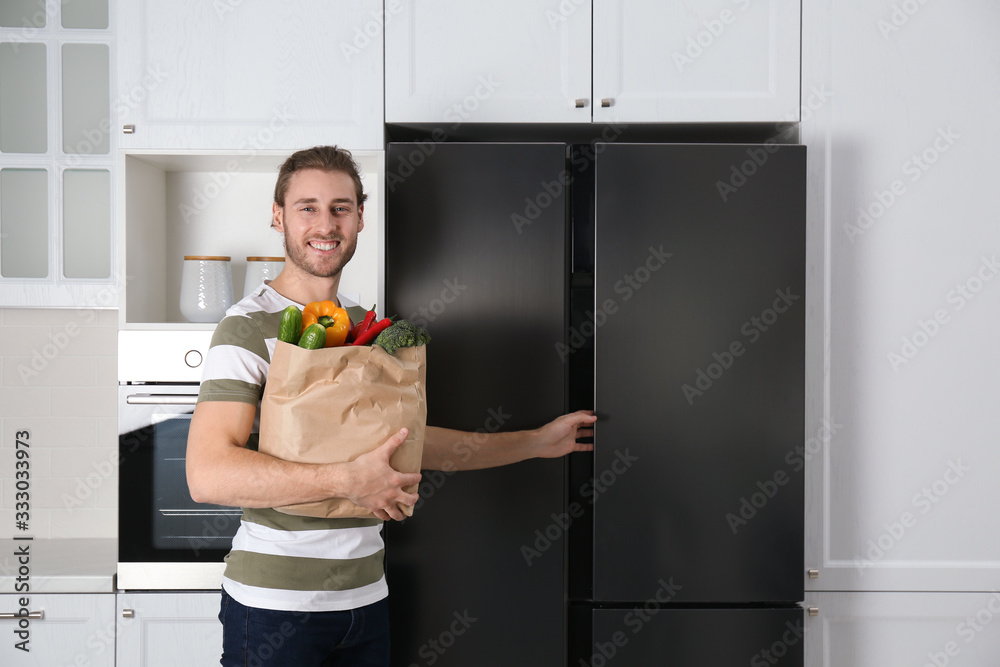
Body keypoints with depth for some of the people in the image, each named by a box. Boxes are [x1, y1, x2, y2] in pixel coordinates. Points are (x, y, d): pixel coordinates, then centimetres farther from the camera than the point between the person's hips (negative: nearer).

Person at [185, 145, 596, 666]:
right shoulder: (248, 328, -12)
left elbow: (413, 441, 18)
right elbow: (207, 475, -23)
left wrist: (539, 442, 19)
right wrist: (348, 479, -27)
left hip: (366, 594, 6)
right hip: (275, 602, -6)